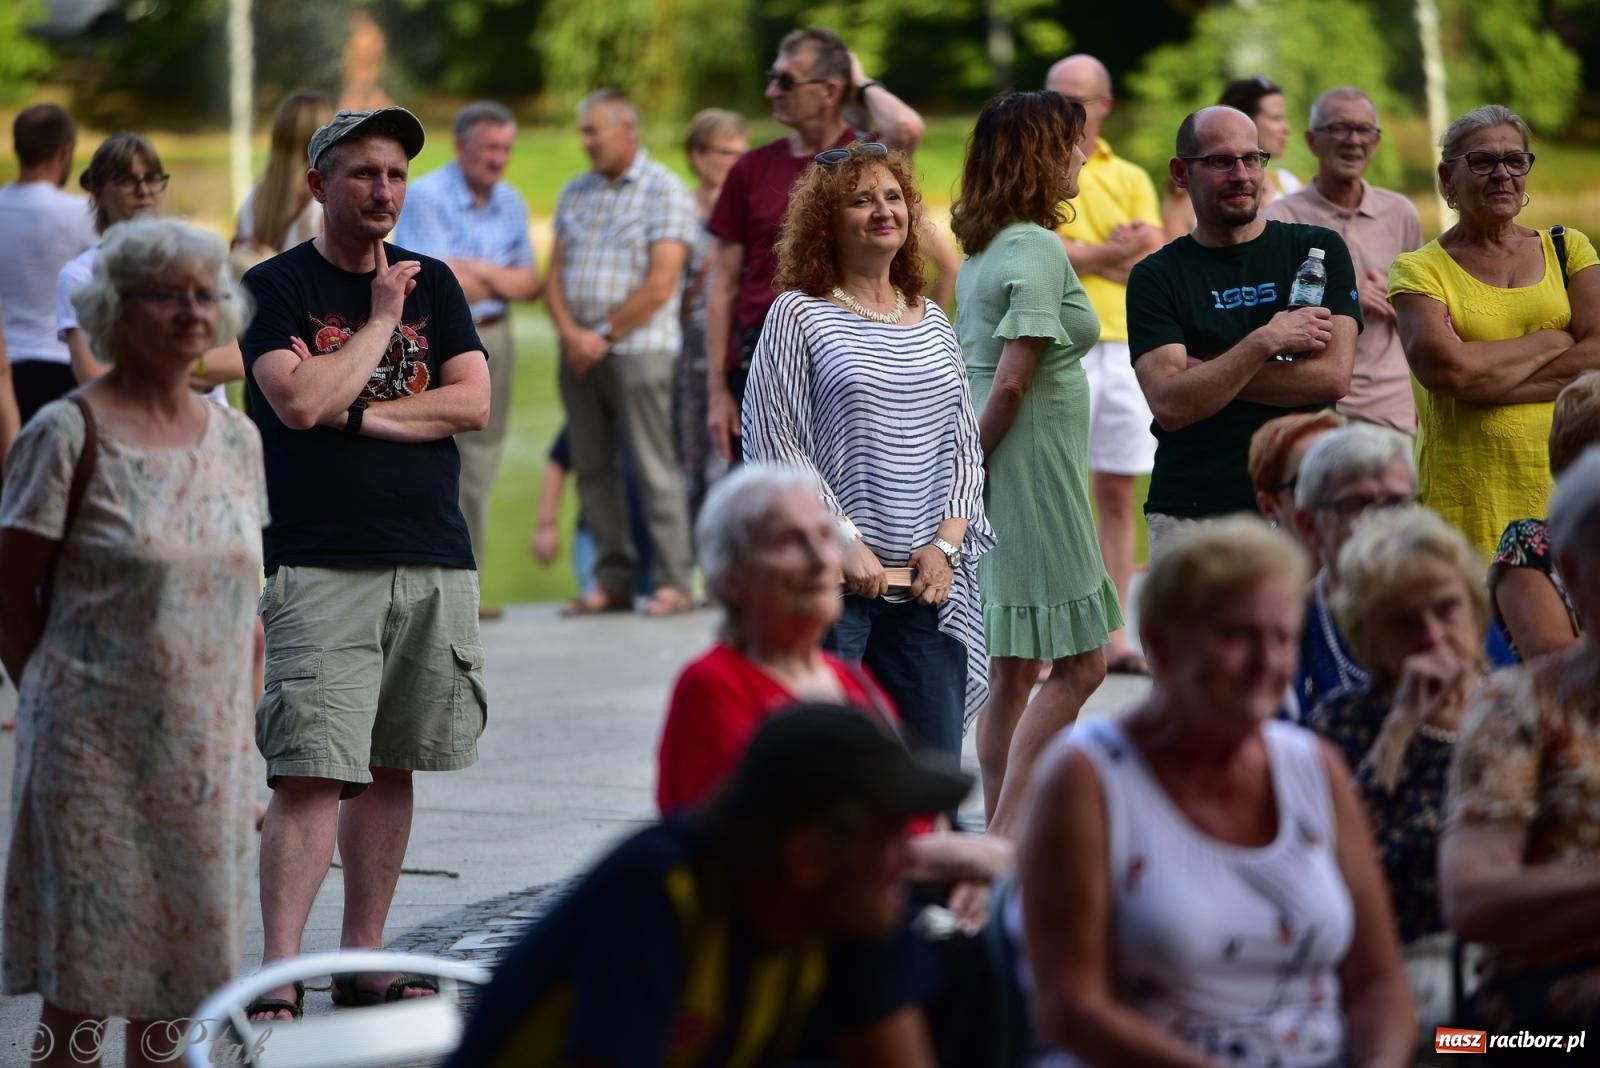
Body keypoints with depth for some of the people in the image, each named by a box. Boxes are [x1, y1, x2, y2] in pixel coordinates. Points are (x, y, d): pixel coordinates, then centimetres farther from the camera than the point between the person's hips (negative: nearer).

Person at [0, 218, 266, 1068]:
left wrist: (245, 725, 8)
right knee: (83, 973, -2)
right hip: (94, 748, -5)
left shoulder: (236, 441, 8)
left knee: (181, 954, 9)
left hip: (206, 748, 5)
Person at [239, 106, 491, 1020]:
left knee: (390, 767, 8)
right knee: (311, 773, -12)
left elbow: (473, 402, 3)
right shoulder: (276, 288, 0)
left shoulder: (431, 284, 14)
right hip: (319, 566, -5)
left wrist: (358, 412, -7)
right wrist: (381, 318, -5)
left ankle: (365, 961, 16)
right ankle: (278, 977, -14)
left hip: (434, 564, 5)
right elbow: (300, 401, -15)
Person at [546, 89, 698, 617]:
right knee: (592, 469, 6)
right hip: (579, 350, 7)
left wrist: (604, 335, -10)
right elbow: (556, 272, 13)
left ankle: (673, 581, -5)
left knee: (654, 467, -7)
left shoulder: (664, 191, -4)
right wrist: (570, 332, -5)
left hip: (638, 349, -7)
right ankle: (613, 581, 10)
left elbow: (660, 284, -11)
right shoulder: (575, 193, 17)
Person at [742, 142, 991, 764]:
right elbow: (773, 443, -6)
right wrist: (844, 542, -12)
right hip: (830, 581, -5)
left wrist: (946, 541, 0)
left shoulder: (932, 323, 15)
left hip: (928, 580, 5)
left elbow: (965, 441, 15)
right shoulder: (799, 315, 0)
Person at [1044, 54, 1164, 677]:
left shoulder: (1130, 179, 13)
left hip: (1124, 345, 4)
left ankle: (1113, 637, 10)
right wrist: (1117, 253, -5)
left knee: (1117, 494, 6)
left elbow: (1154, 266, 2)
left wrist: (1084, 255, -9)